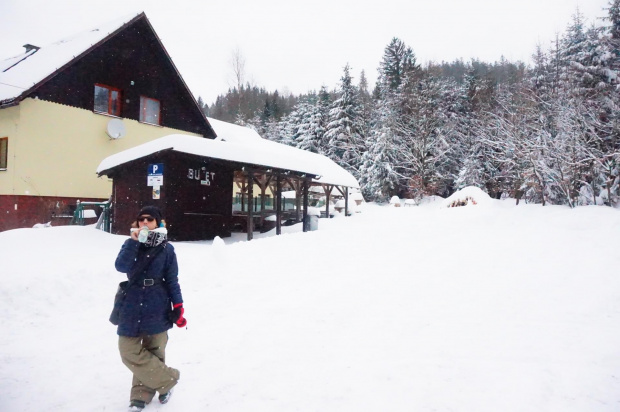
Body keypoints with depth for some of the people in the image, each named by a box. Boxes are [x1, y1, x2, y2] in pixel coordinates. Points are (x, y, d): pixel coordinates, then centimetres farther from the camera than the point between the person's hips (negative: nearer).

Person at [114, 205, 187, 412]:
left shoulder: (167, 249, -1)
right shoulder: (131, 244, 5)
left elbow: (172, 281, 1)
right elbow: (121, 266, -14)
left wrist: (178, 306, -5)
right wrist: (134, 241, -19)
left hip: (157, 309, -2)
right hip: (132, 307, 2)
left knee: (153, 351, 5)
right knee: (129, 351, -2)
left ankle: (142, 393, 24)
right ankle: (166, 379, 12)